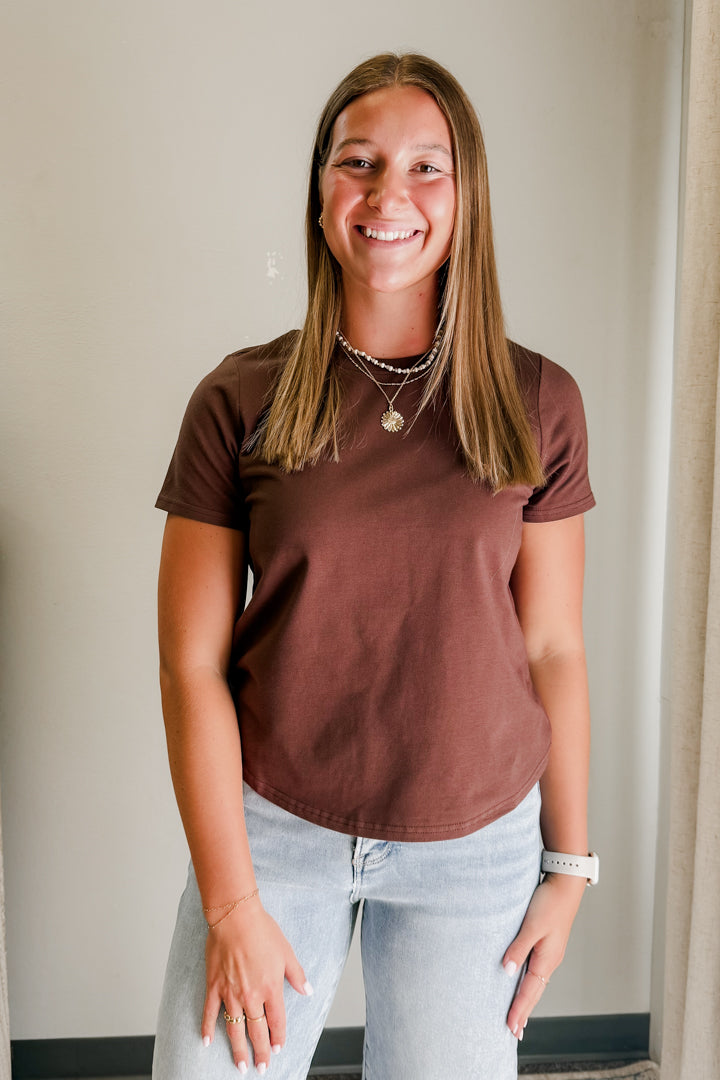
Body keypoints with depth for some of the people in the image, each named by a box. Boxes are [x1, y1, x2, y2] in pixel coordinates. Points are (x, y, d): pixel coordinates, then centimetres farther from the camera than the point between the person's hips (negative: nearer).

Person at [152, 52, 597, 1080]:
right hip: (272, 827, 0)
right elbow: (193, 665, -6)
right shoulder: (239, 403, -7)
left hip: (475, 845, 1)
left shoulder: (538, 404, -4)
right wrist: (230, 902, -7)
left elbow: (552, 648, 1)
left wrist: (570, 863, 4)